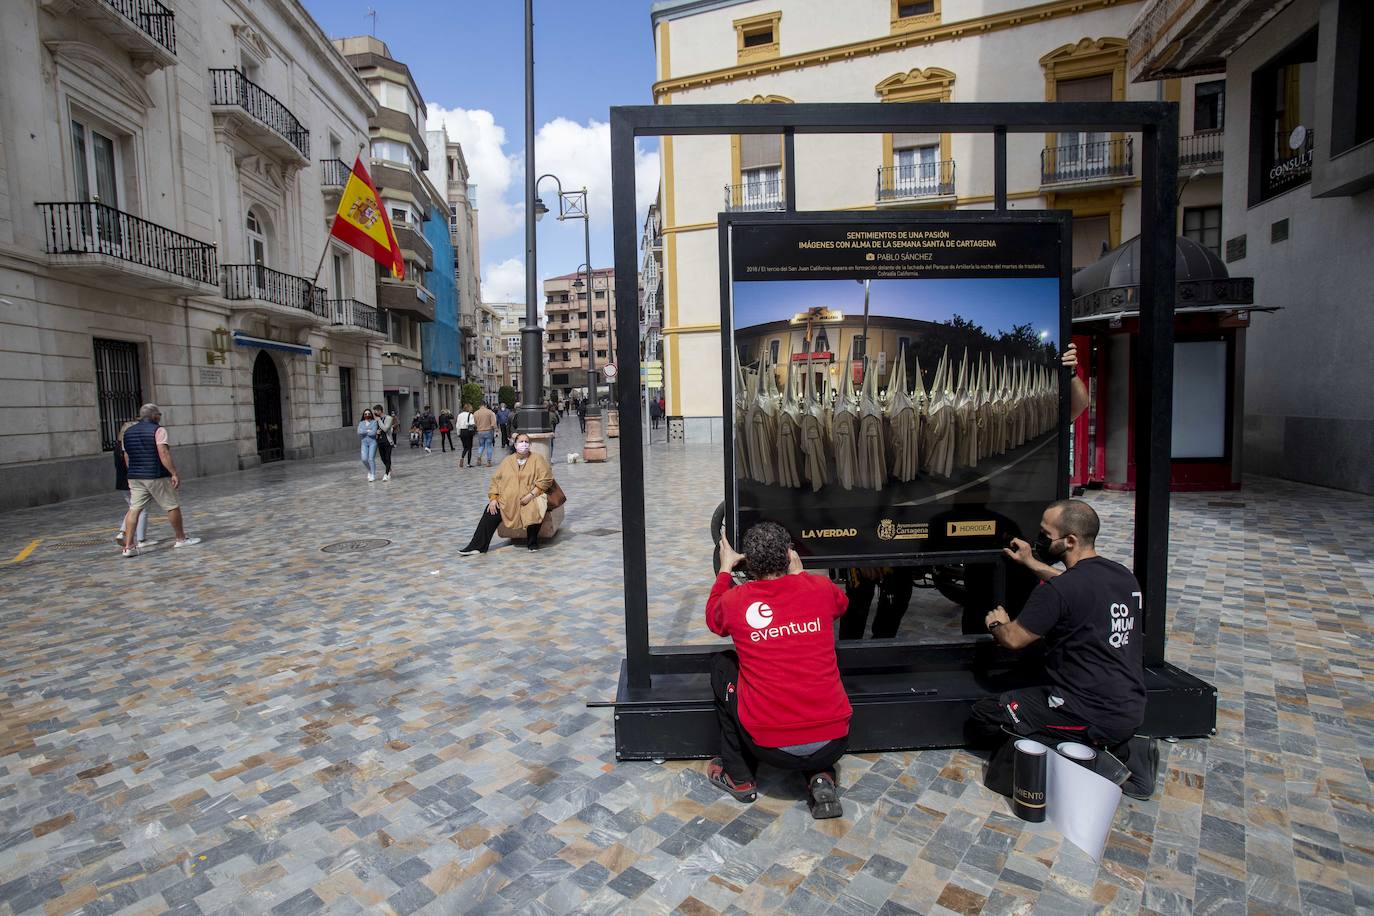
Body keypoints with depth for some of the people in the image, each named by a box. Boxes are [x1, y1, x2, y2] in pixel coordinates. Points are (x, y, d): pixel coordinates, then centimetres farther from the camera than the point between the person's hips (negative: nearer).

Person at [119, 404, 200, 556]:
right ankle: (180, 539, 16)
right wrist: (174, 473, -20)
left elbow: (127, 456, 16)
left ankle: (128, 546, -2)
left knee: (134, 509, 5)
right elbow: (163, 454, -20)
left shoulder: (128, 432, 12)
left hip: (135, 477, 7)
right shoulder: (158, 430, -10)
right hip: (156, 476, -7)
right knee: (173, 506, 7)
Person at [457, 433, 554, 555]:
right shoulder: (507, 460, 13)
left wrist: (531, 495, -17)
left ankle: (532, 542, -9)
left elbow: (546, 479, -8)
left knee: (535, 511, -35)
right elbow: (496, 479, 11)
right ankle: (477, 546, -8)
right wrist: (493, 498, -4)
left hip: (531, 499, -4)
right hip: (507, 501, 4)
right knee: (490, 512, -14)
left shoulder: (537, 458, 1)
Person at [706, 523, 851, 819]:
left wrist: (725, 569, 30)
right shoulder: (821, 589, -5)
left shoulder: (735, 600, -7)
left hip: (770, 747, -2)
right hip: (833, 744, 2)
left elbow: (713, 618, 20)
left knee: (722, 664, 21)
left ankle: (739, 777, 26)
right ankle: (820, 777, 13)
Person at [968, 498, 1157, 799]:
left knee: (983, 716, 0)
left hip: (1091, 716, -9)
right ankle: (1128, 751, 13)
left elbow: (1013, 639, -11)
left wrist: (996, 623, 11)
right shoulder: (1124, 576, 4)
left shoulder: (1057, 591, -22)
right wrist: (1032, 563, 34)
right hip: (1132, 710, 9)